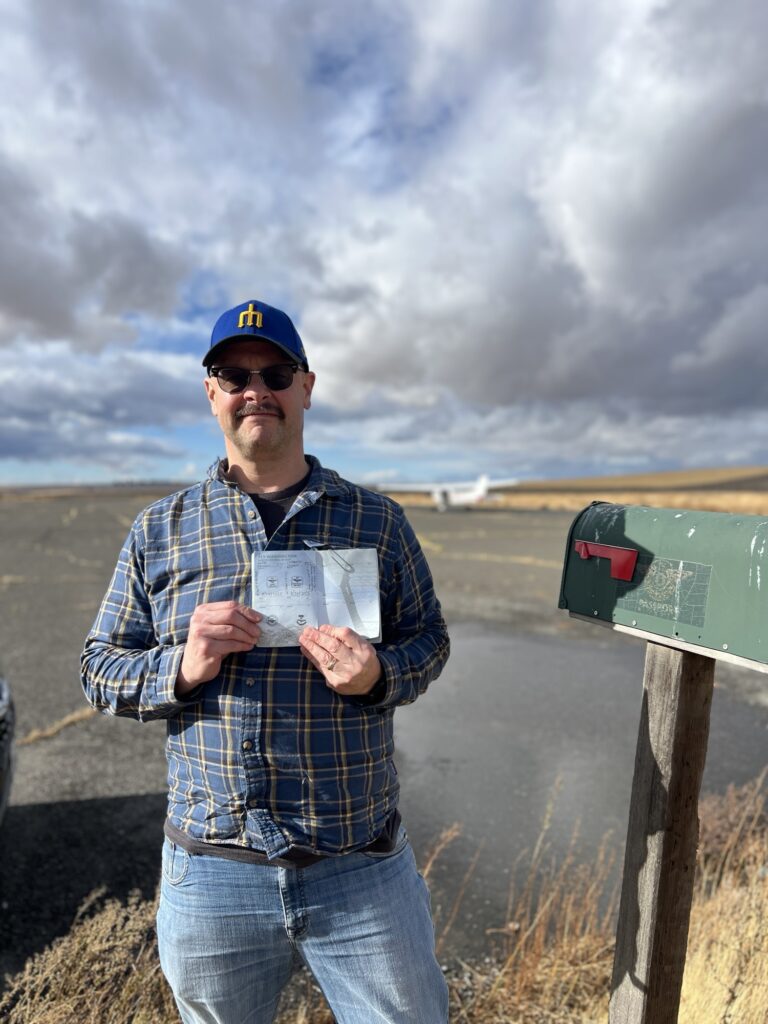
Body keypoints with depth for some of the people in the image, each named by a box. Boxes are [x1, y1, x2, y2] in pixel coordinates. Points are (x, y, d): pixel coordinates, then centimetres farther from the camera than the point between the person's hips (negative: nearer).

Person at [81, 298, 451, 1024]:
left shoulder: (377, 520, -1)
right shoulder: (158, 530, 0)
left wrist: (376, 675, -19)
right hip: (209, 874, 1)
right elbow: (100, 670, 2)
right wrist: (184, 666, -18)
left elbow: (428, 639, 3)